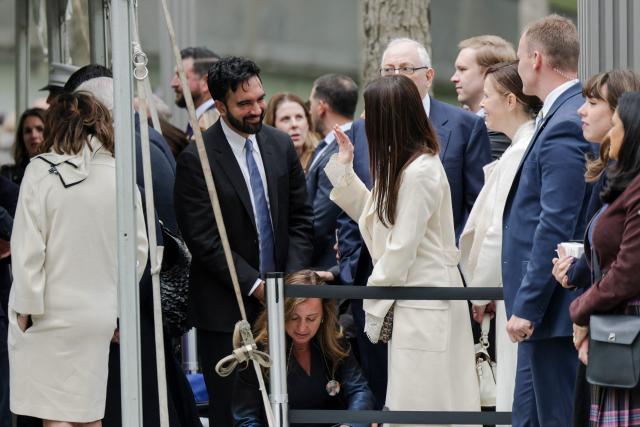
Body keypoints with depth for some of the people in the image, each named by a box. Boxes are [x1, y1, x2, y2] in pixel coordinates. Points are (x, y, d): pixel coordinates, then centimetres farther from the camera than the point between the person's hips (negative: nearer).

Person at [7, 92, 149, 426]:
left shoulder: (41, 171, -11)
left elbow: (28, 248, -12)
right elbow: (138, 248, 7)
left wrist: (26, 309, -4)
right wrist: (119, 304, 18)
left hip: (51, 314, -4)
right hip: (99, 313, 4)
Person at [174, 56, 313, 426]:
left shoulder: (281, 146, 7)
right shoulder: (197, 159, -10)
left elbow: (301, 218, 10)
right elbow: (203, 239, -12)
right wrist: (254, 285, -13)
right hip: (226, 308, -4)